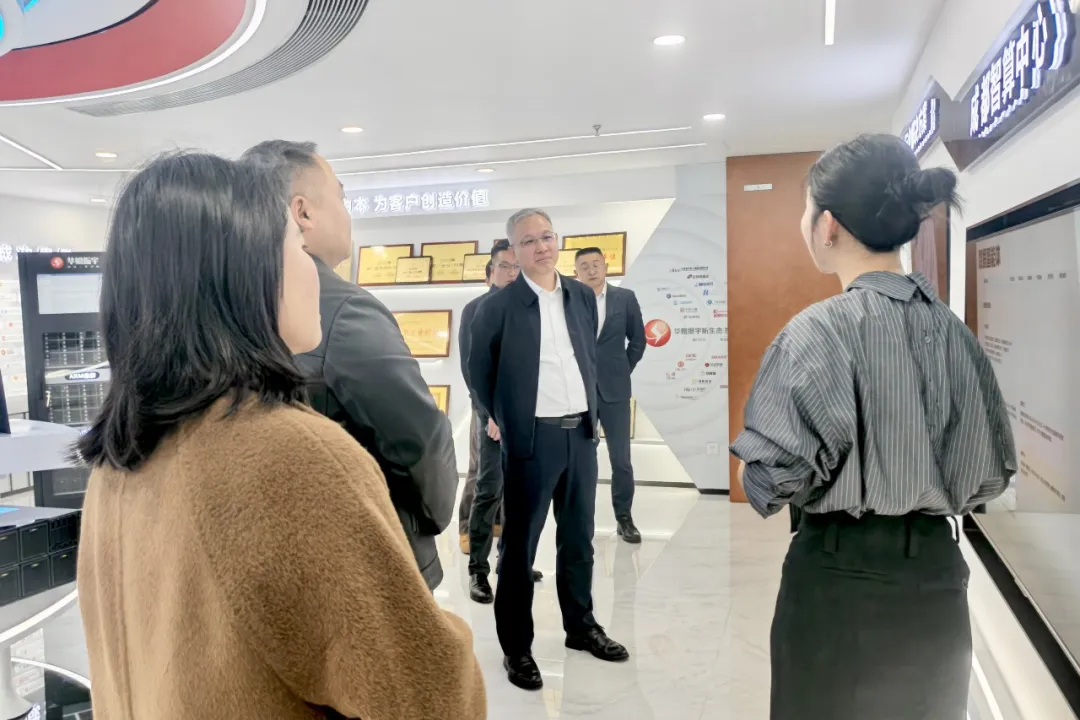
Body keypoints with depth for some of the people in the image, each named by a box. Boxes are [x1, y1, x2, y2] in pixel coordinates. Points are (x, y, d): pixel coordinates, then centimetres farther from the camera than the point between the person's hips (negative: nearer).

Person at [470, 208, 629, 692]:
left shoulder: (582, 296, 6)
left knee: (578, 538, 17)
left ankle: (581, 627, 35)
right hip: (531, 438, -5)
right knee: (520, 545, 6)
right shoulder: (499, 306, -8)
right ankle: (516, 648, 20)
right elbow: (478, 368, 1)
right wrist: (504, 419, 3)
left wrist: (590, 408, 12)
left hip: (581, 433, 5)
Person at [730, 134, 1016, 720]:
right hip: (935, 574, 6)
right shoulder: (953, 331, 1)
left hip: (842, 579, -6)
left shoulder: (822, 329, -17)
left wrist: (748, 474, -1)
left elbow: (777, 478, -21)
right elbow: (991, 471, 6)